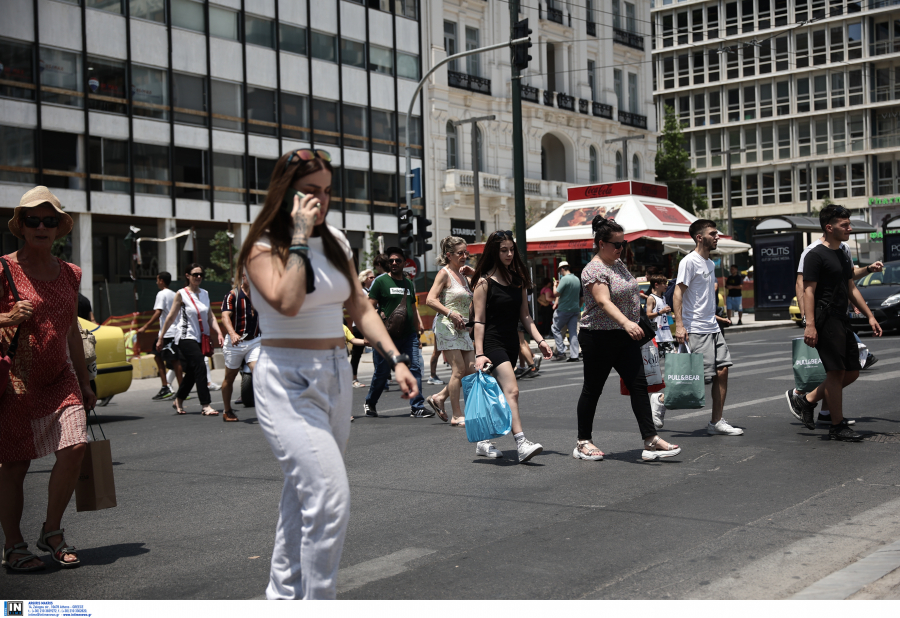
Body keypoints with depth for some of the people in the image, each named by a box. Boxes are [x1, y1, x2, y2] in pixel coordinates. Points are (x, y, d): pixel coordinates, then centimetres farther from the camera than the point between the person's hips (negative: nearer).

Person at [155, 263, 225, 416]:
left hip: (200, 337, 6)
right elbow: (170, 317, 0)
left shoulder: (205, 293, 11)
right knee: (200, 367, -17)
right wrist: (161, 337, 3)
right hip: (185, 337, -6)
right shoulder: (181, 294, -4)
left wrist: (218, 333, -3)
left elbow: (211, 316, 11)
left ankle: (178, 401, 32)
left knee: (192, 372, 12)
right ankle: (205, 405, -17)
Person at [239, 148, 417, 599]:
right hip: (288, 381, -7)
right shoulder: (262, 247, -7)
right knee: (330, 500, -18)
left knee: (303, 494, 15)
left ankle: (284, 594, 29)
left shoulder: (335, 241, 10)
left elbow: (360, 309, 13)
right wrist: (300, 237, -18)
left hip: (336, 377, 7)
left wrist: (395, 359, 3)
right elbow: (287, 302, -25)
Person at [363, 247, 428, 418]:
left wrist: (419, 323, 12)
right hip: (388, 335, -4)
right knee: (382, 372, 4)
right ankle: (370, 403, 25)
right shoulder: (381, 281, -1)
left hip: (409, 334, 4)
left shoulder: (409, 283, 16)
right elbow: (370, 306, -3)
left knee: (415, 368, -6)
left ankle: (417, 408, -3)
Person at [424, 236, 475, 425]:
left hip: (462, 328, 8)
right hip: (447, 326, -8)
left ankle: (439, 398, 17)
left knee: (470, 370, 4)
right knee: (459, 370, -10)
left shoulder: (462, 274, 16)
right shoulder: (444, 273, -7)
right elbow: (430, 300, -16)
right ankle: (457, 416, -3)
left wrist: (471, 271, 12)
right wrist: (451, 313, -23)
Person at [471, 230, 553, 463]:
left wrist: (539, 340, 3)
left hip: (511, 341, 7)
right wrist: (479, 354, -16)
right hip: (492, 341, -7)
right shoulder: (484, 282, -7)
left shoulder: (518, 279, 11)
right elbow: (479, 320, -10)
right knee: (511, 391, -19)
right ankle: (521, 443, -26)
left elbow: (524, 315, 13)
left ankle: (483, 441, 21)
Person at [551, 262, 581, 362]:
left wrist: (555, 285, 2)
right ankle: (574, 356, 3)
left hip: (564, 309, -7)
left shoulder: (565, 279, -15)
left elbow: (556, 293, -17)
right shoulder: (577, 279, 11)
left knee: (556, 329, 7)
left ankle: (561, 352, 0)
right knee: (573, 332, 6)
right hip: (575, 309, 7)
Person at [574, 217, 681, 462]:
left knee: (639, 385, -1)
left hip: (625, 338, 8)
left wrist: (634, 325, 22)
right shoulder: (594, 270, -16)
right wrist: (626, 323, -44)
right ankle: (583, 443, 15)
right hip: (599, 338, -8)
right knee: (593, 389, 3)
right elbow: (604, 302, -30)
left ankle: (651, 441, -3)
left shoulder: (619, 263, 12)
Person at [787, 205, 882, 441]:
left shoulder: (844, 256, 18)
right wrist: (810, 325, -21)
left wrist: (870, 316, 18)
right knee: (836, 372, -6)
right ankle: (838, 426, 3)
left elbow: (851, 289, 23)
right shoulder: (816, 255, -9)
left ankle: (805, 399, 19)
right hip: (825, 320, -9)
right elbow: (809, 291, -14)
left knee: (852, 372, 9)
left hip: (842, 320, 9)